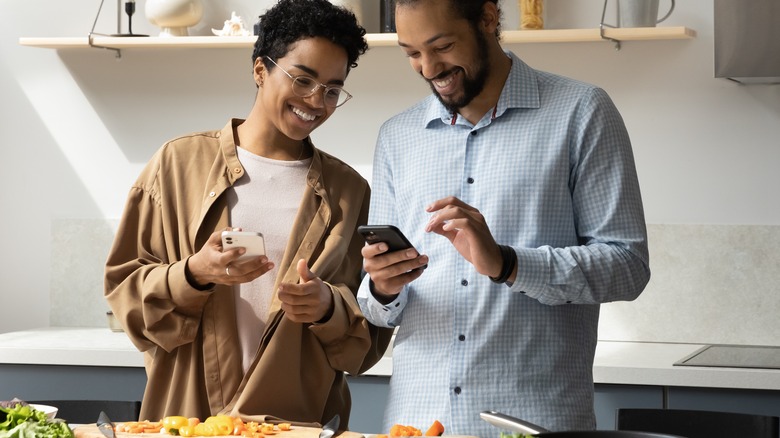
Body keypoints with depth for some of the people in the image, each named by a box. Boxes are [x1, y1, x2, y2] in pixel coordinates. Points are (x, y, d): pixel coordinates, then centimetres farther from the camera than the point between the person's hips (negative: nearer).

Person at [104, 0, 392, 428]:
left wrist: (330, 309, -9)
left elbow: (372, 332, 10)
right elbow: (125, 288, 4)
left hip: (300, 420, 1)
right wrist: (194, 274, -13)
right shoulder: (181, 162, 5)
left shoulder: (348, 191, 9)